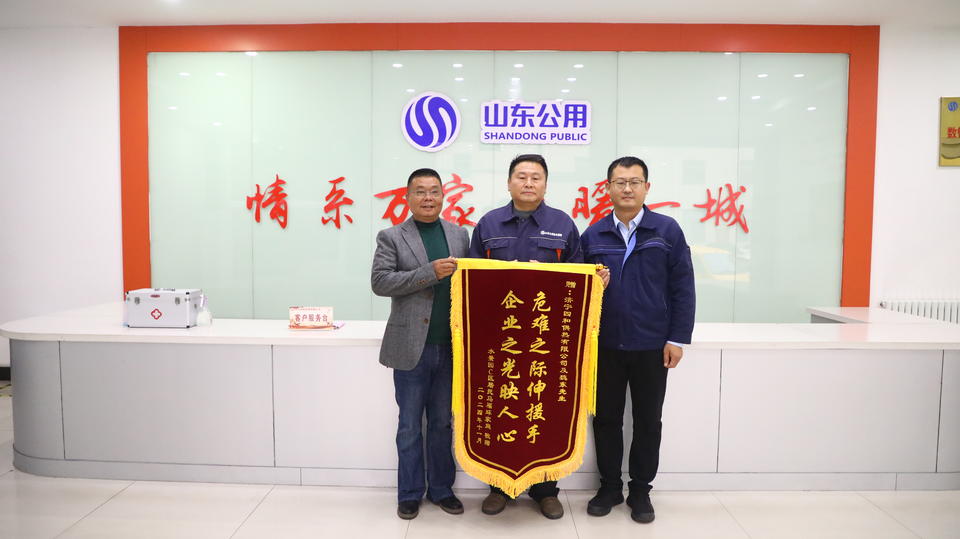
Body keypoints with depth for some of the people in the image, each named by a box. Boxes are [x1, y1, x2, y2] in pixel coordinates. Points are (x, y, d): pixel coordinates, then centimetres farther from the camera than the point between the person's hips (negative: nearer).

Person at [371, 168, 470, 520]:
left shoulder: (460, 235, 8)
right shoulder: (392, 237, -1)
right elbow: (379, 281, -11)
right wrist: (429, 272, -20)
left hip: (450, 346, 3)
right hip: (411, 346, -2)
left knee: (442, 423, 15)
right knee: (410, 425, 11)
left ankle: (441, 489, 30)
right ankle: (409, 493, 26)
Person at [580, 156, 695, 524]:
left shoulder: (667, 230, -2)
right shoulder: (593, 235, 2)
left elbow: (682, 288, -3)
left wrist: (678, 338, -6)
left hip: (652, 346, -1)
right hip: (604, 345, 1)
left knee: (648, 421, 11)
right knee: (606, 419, 12)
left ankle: (640, 491, 28)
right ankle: (609, 487, 29)